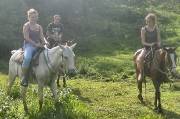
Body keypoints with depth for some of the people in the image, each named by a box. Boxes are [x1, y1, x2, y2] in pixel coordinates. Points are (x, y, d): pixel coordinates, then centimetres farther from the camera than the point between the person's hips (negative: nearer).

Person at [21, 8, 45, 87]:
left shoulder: (39, 27, 17)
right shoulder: (26, 26, 0)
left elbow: (42, 37, 12)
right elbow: (26, 38, -10)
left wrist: (43, 43, -11)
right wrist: (35, 44, -18)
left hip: (39, 46, 6)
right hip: (29, 45, -6)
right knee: (27, 58, -35)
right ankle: (24, 78, -24)